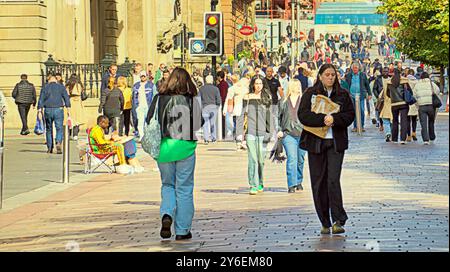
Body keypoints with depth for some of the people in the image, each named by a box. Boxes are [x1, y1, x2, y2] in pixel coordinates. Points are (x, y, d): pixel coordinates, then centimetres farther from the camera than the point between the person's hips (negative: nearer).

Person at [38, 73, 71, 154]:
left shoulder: (45, 88, 6)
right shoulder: (61, 87, 5)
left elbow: (41, 100, 2)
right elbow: (66, 98, -1)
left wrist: (40, 110, 2)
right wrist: (68, 108, -1)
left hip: (48, 110, 1)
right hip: (58, 109, -1)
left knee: (49, 129, 13)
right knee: (59, 128, 0)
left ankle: (50, 148, 16)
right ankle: (58, 143, -26)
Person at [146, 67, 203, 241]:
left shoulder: (159, 99, -2)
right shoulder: (192, 101, -6)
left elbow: (149, 123, 1)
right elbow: (199, 124, 2)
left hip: (164, 147, 1)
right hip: (185, 148, -1)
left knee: (167, 184, 18)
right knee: (184, 188, 8)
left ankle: (167, 214, -7)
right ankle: (182, 230, 10)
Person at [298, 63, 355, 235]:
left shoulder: (343, 95, 9)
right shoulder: (310, 94, 4)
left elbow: (350, 116, 2)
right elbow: (303, 115, -7)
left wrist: (334, 119, -15)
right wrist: (322, 119, -19)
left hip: (336, 143, 0)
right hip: (315, 142, 1)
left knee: (333, 180, -13)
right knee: (318, 182, 2)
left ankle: (338, 221, -11)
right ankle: (325, 223, 10)